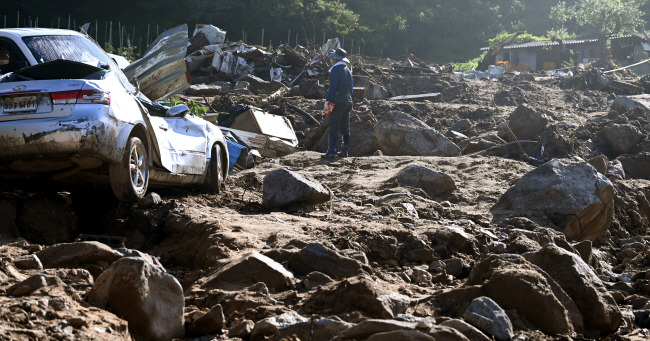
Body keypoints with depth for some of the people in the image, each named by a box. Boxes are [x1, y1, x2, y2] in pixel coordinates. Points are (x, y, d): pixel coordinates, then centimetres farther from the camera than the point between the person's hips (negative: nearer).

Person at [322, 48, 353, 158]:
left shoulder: (336, 69, -9)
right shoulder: (348, 71, 16)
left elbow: (333, 86, -17)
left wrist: (327, 100, -16)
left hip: (338, 102, -8)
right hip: (348, 102, 8)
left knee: (334, 128, -8)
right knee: (345, 127, 11)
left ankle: (331, 151, -11)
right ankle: (345, 150, 13)